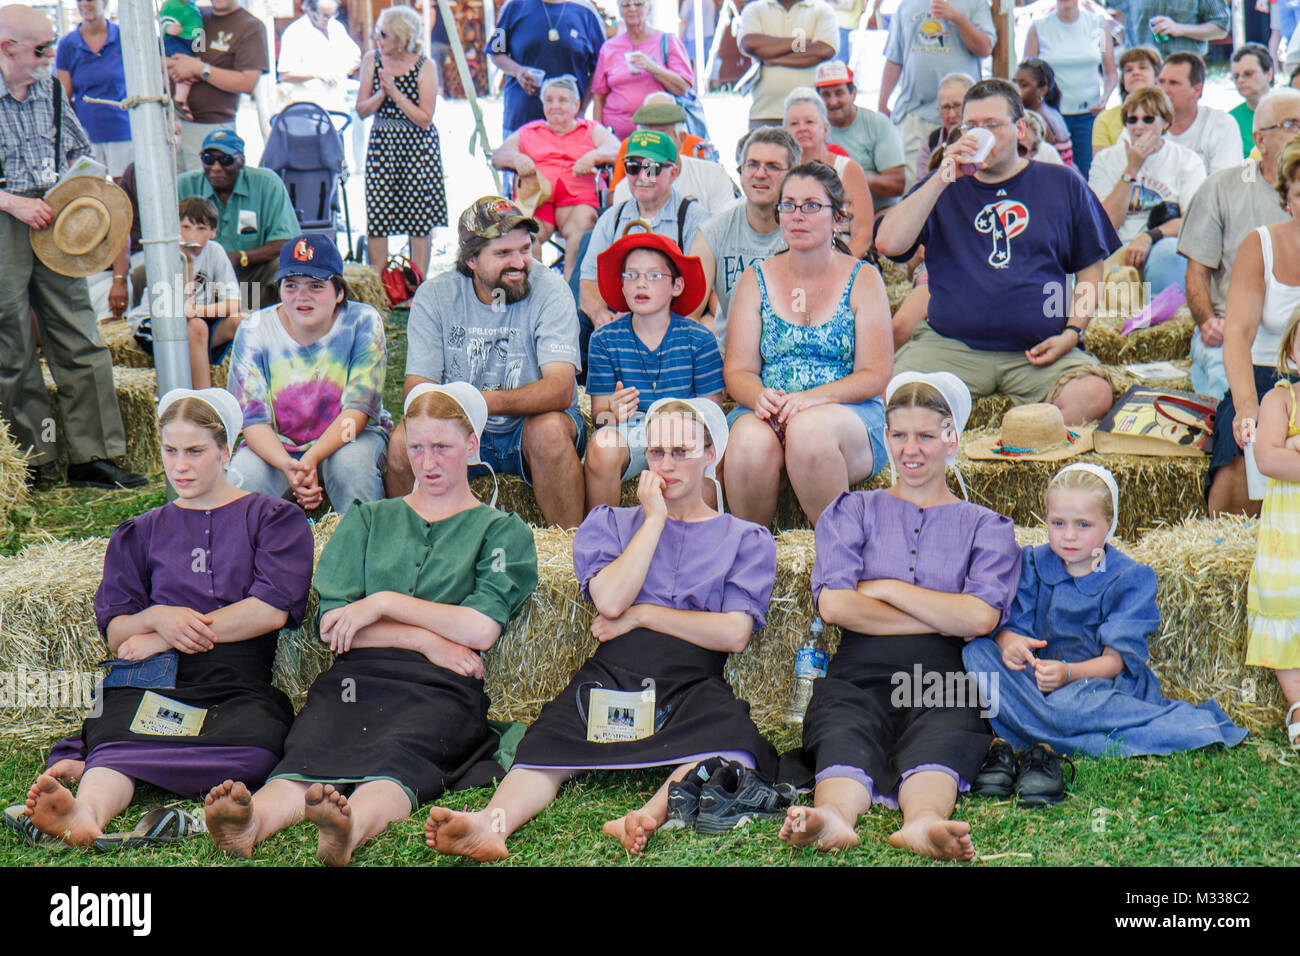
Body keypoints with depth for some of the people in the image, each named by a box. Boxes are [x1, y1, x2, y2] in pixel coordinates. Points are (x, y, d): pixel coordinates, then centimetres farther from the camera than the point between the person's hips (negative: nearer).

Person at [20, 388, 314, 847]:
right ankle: (85, 813, -64)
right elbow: (114, 632, 20)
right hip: (156, 681, 2)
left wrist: (166, 637, -2)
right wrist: (158, 617, -5)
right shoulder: (140, 533, 28)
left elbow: (272, 610, 0)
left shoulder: (274, 518, 17)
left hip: (239, 681, -1)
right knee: (121, 738, -36)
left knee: (255, 742, -39)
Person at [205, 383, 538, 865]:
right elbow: (332, 627, 14)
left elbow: (481, 629, 2)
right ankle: (251, 822, -63)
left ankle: (349, 830, -69)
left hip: (439, 688, -2)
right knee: (307, 755, -33)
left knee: (396, 759, -39)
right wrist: (426, 640, 1)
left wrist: (384, 602, 2)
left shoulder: (503, 531, 20)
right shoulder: (368, 520, 27)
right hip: (353, 678, 3)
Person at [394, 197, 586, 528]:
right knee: (404, 441, -25)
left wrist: (488, 402, -42)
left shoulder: (549, 290, -15)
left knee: (550, 428, -33)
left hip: (527, 426, -2)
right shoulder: (434, 296, -8)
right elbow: (417, 389, -13)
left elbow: (560, 389, -25)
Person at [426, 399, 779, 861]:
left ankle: (650, 815, -58)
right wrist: (655, 517, 8)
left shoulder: (746, 539, 20)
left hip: (692, 683, -1)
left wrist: (641, 615, 2)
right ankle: (492, 822, -54)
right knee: (549, 742, -32)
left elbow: (734, 633, 3)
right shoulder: (610, 523, 23)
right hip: (611, 675, 1)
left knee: (733, 737, -38)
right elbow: (610, 600, 2)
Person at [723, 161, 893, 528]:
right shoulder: (756, 280, 13)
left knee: (810, 428, -37)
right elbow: (737, 370, 8)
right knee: (750, 441, -34)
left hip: (850, 412, -2)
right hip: (767, 412, 2)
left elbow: (875, 375, 0)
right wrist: (759, 397, -17)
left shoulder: (863, 280, 7)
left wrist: (813, 397, -18)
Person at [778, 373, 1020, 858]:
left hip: (943, 679, 0)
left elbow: (981, 618, 1)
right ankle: (834, 818, -63)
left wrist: (884, 588, 2)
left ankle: (922, 822, -64)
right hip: (858, 676, 1)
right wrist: (945, 621, 1)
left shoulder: (986, 527, 21)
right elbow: (834, 605, 2)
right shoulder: (852, 512, 21)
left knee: (941, 739, -35)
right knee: (845, 735, -34)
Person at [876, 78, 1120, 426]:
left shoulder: (1063, 184, 15)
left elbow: (1090, 269, 17)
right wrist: (943, 180, -6)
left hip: (1037, 350, 0)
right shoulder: (942, 188, 15)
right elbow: (888, 244, -2)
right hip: (950, 344, 0)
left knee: (1094, 397, -30)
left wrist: (1071, 333, 0)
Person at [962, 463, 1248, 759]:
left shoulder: (1130, 578, -2)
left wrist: (1068, 672, -30)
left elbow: (1117, 658, -10)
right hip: (1041, 680, 5)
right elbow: (1011, 623, 0)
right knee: (976, 651, -26)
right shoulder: (1032, 563, 8)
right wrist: (1010, 641, -27)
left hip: (1105, 682, -5)